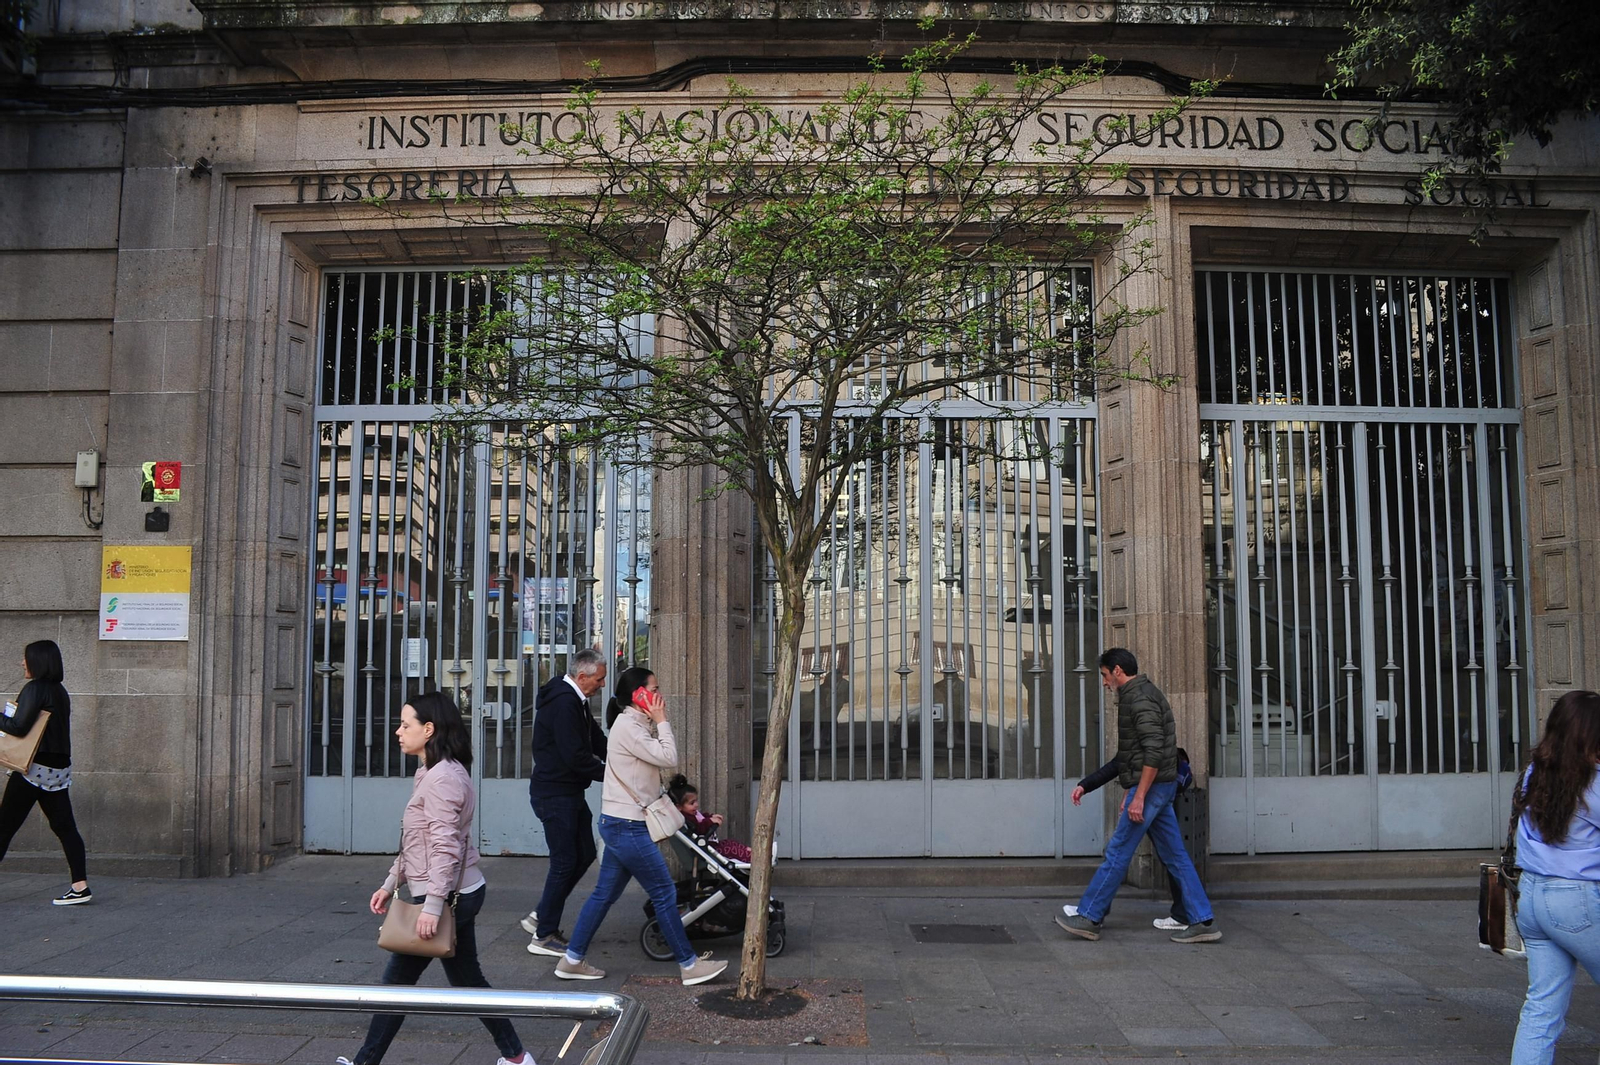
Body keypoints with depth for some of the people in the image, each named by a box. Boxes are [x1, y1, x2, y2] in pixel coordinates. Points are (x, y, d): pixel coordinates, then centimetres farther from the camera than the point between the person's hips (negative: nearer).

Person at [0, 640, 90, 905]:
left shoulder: (35, 689, -11)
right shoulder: (60, 692, 14)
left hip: (34, 768, -8)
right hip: (59, 768, 8)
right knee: (65, 827, 5)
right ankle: (80, 886, 1)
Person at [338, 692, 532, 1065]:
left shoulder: (441, 777, -19)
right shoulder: (432, 774, 13)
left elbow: (445, 847, -24)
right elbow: (417, 842, 20)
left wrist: (432, 906, -26)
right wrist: (391, 883, 19)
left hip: (449, 896, -10)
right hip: (462, 893, 10)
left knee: (397, 979, 4)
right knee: (468, 980, 15)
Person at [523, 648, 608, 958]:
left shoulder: (575, 700, 12)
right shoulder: (563, 702, -21)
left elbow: (597, 741, 14)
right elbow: (575, 756, -26)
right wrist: (608, 772, -15)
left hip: (570, 793, 10)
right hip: (555, 795, -10)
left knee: (585, 854, 14)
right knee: (565, 863, -2)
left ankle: (541, 917, 24)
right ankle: (544, 936, 10)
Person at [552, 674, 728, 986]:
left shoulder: (635, 725, 15)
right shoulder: (628, 726, -18)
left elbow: (661, 758, 15)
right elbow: (668, 758, -21)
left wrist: (657, 722, 8)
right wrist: (661, 720, -12)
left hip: (621, 824, 10)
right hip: (627, 826, -10)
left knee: (605, 893, 14)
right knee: (665, 893, -3)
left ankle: (572, 960, 20)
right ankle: (689, 965, 6)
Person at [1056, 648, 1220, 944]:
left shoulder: (1140, 698, -16)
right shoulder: (1140, 694, 17)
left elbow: (1154, 750, -24)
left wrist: (1138, 797, -23)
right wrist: (1131, 792, 25)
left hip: (1150, 787, -10)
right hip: (1159, 787, 10)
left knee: (1117, 852, -4)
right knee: (1174, 855, 10)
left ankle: (1088, 916, 3)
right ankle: (1203, 921, 11)